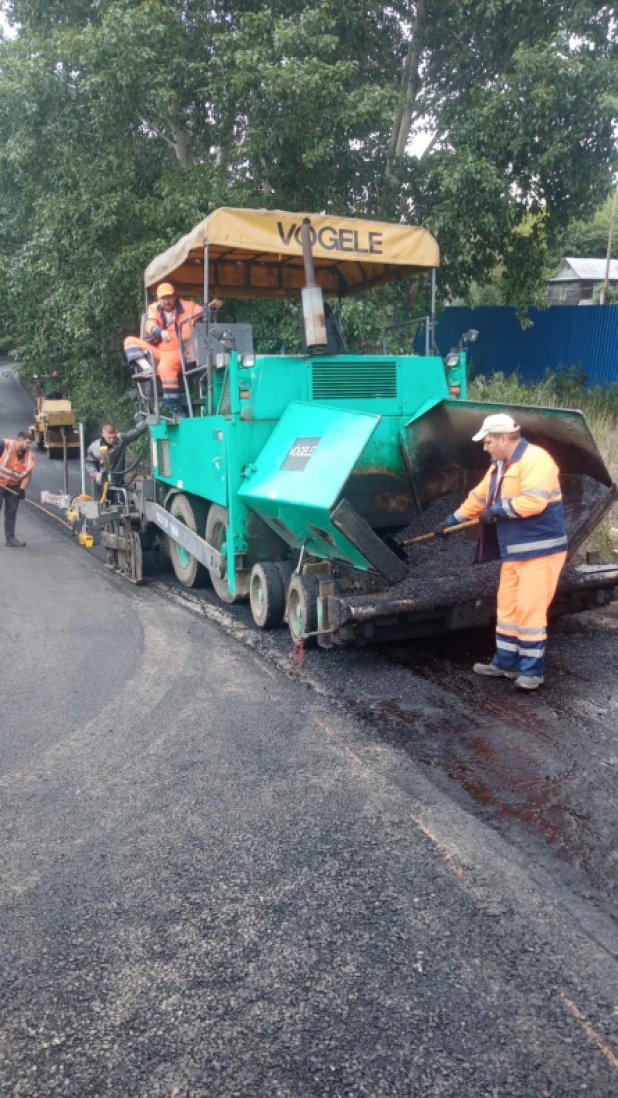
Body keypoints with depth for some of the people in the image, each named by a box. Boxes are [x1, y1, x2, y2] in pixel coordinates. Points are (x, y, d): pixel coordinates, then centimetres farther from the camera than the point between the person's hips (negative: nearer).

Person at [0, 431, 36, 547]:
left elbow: (27, 475, -3)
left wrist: (22, 489, -15)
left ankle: (10, 538, 15)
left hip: (14, 486, 5)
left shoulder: (30, 457, -5)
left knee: (11, 512, 8)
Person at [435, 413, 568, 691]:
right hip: (514, 550, 10)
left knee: (529, 608, -7)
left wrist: (496, 509, -17)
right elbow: (478, 497, 25)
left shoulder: (535, 459, -17)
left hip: (540, 549, -10)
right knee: (508, 606, 13)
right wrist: (451, 520, 28)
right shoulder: (499, 466, 14)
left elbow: (532, 501, -29)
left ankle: (532, 670, 3)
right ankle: (506, 662, 23)